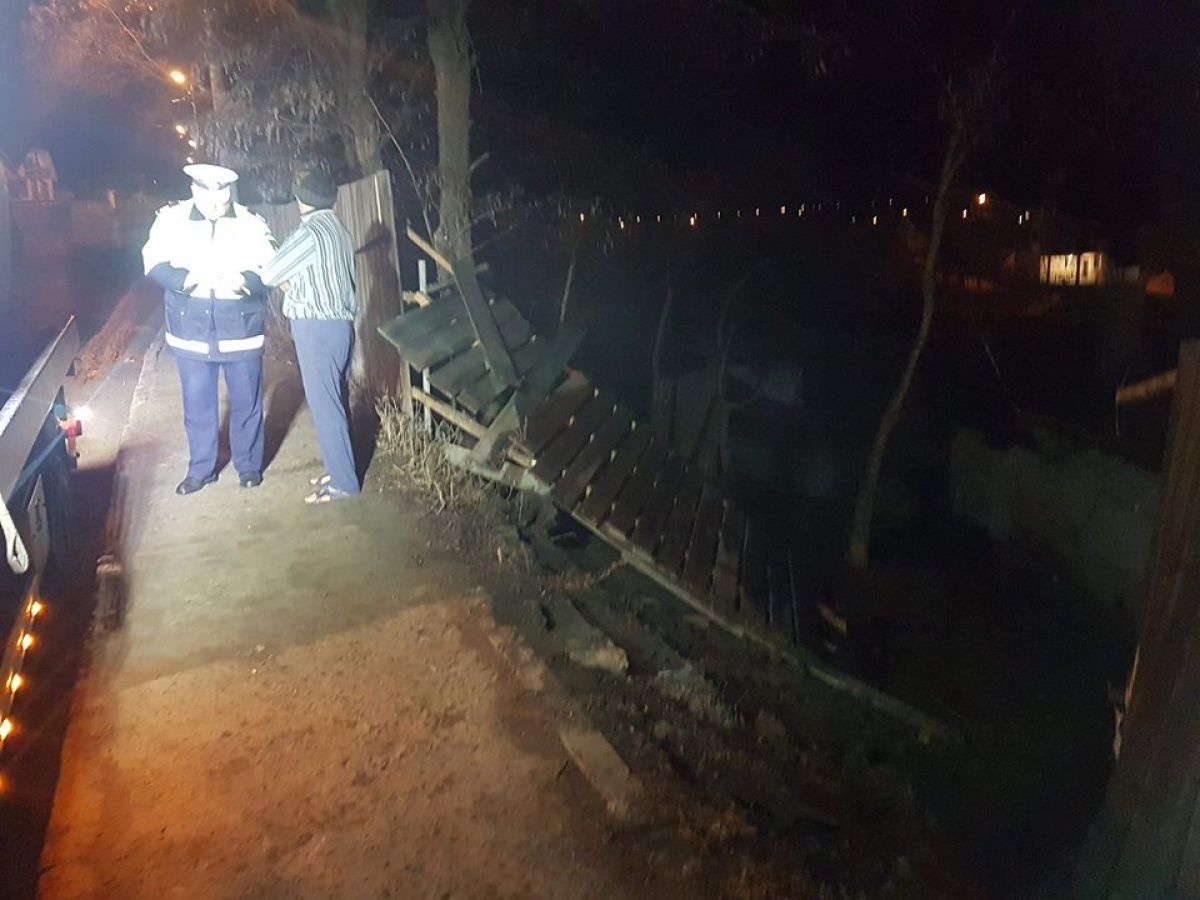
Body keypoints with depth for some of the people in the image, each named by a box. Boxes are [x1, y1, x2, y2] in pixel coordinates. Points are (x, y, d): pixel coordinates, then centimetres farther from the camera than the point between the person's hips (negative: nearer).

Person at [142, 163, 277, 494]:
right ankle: (201, 467, 27)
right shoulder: (171, 219, -2)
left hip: (241, 331, -1)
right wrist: (190, 278, -24)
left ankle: (248, 464, 27)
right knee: (197, 404, 11)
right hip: (192, 331, 1)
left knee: (246, 402, 10)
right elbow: (154, 266, -6)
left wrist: (244, 280, -27)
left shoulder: (251, 223, -4)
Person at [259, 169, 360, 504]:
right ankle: (340, 469, 24)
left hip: (318, 328, -9)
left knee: (324, 405, -3)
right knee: (335, 402, 15)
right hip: (339, 323, 9)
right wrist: (294, 282, 2)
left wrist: (286, 282, 9)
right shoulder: (336, 228, 13)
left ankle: (343, 482, 3)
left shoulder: (310, 233, -16)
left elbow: (268, 275, -10)